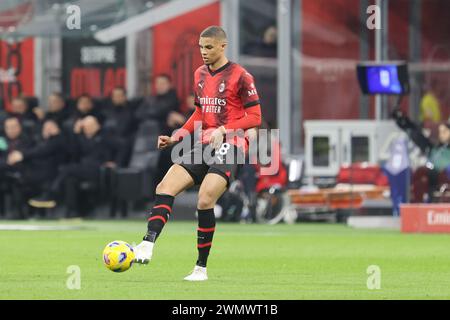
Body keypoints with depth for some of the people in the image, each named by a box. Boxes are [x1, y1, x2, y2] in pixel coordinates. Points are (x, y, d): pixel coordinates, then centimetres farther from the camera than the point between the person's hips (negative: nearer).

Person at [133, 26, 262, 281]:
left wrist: (224, 130, -19)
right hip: (204, 146, 7)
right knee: (165, 187, -10)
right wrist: (177, 137, 14)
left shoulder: (240, 76, -7)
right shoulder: (200, 75, 15)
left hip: (229, 146, -7)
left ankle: (201, 268, -10)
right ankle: (148, 245, -21)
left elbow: (255, 117, -7)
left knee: (205, 201, -20)